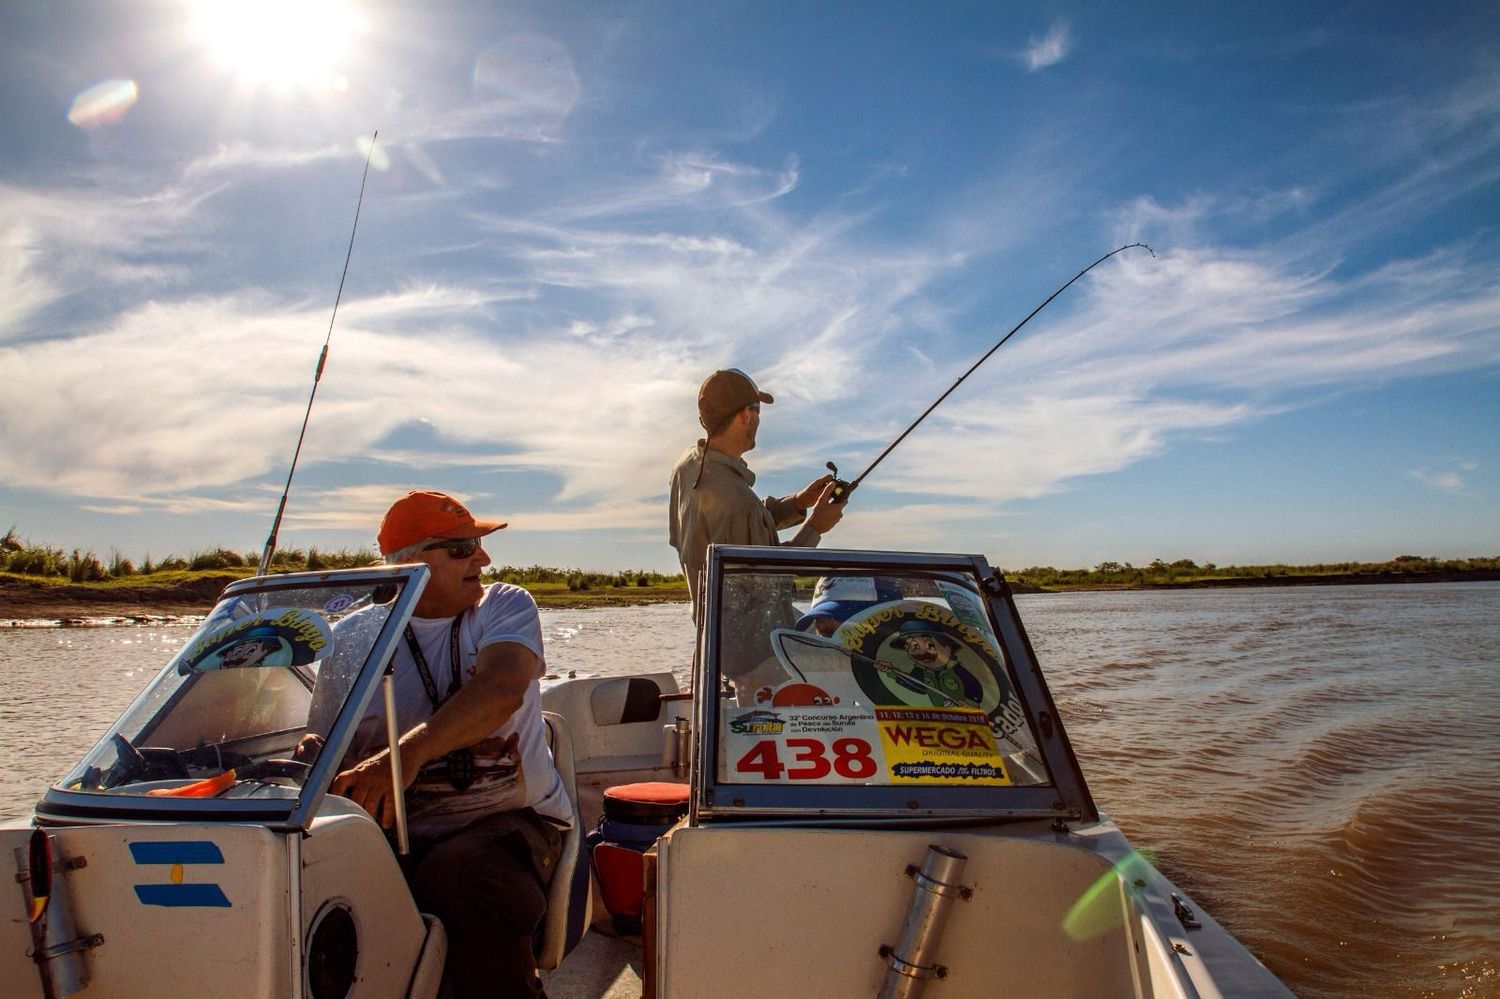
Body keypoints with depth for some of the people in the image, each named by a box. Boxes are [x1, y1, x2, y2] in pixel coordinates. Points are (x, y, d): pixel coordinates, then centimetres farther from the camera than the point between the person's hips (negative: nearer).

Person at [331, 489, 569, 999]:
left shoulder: (505, 607, 3)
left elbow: (502, 690, -18)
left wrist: (409, 752, -33)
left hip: (512, 820, -2)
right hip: (405, 836, 2)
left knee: (454, 874, -33)